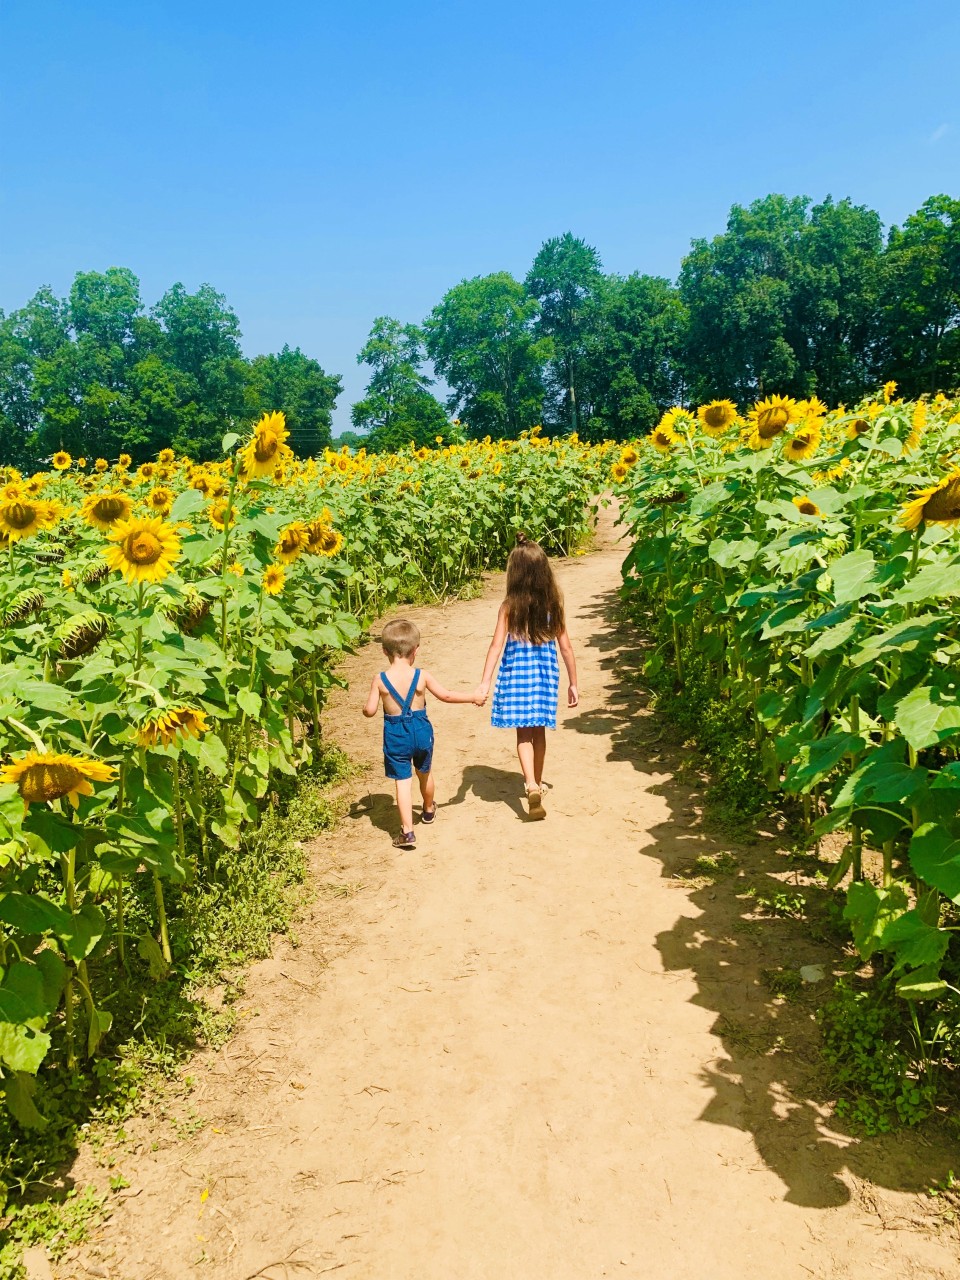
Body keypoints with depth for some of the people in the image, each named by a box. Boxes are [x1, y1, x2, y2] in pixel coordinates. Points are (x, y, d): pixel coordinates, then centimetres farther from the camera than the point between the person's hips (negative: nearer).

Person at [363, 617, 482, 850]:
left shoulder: (380, 680, -11)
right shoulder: (421, 676, -10)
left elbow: (370, 711, -9)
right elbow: (446, 696, -2)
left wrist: (364, 706, 15)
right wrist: (473, 697, 13)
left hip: (395, 736, -1)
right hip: (421, 730, 2)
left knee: (403, 782, 3)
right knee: (425, 773, 24)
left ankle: (407, 831, -4)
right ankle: (428, 810, 48)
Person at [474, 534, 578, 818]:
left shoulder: (510, 606, -11)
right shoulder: (554, 602, -5)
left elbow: (496, 646, -15)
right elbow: (565, 646, -2)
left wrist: (484, 683, -15)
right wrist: (573, 683, 6)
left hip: (517, 670, -2)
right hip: (545, 670, 2)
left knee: (524, 733, 5)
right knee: (539, 731, 17)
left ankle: (532, 787, -13)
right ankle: (536, 782, 32)